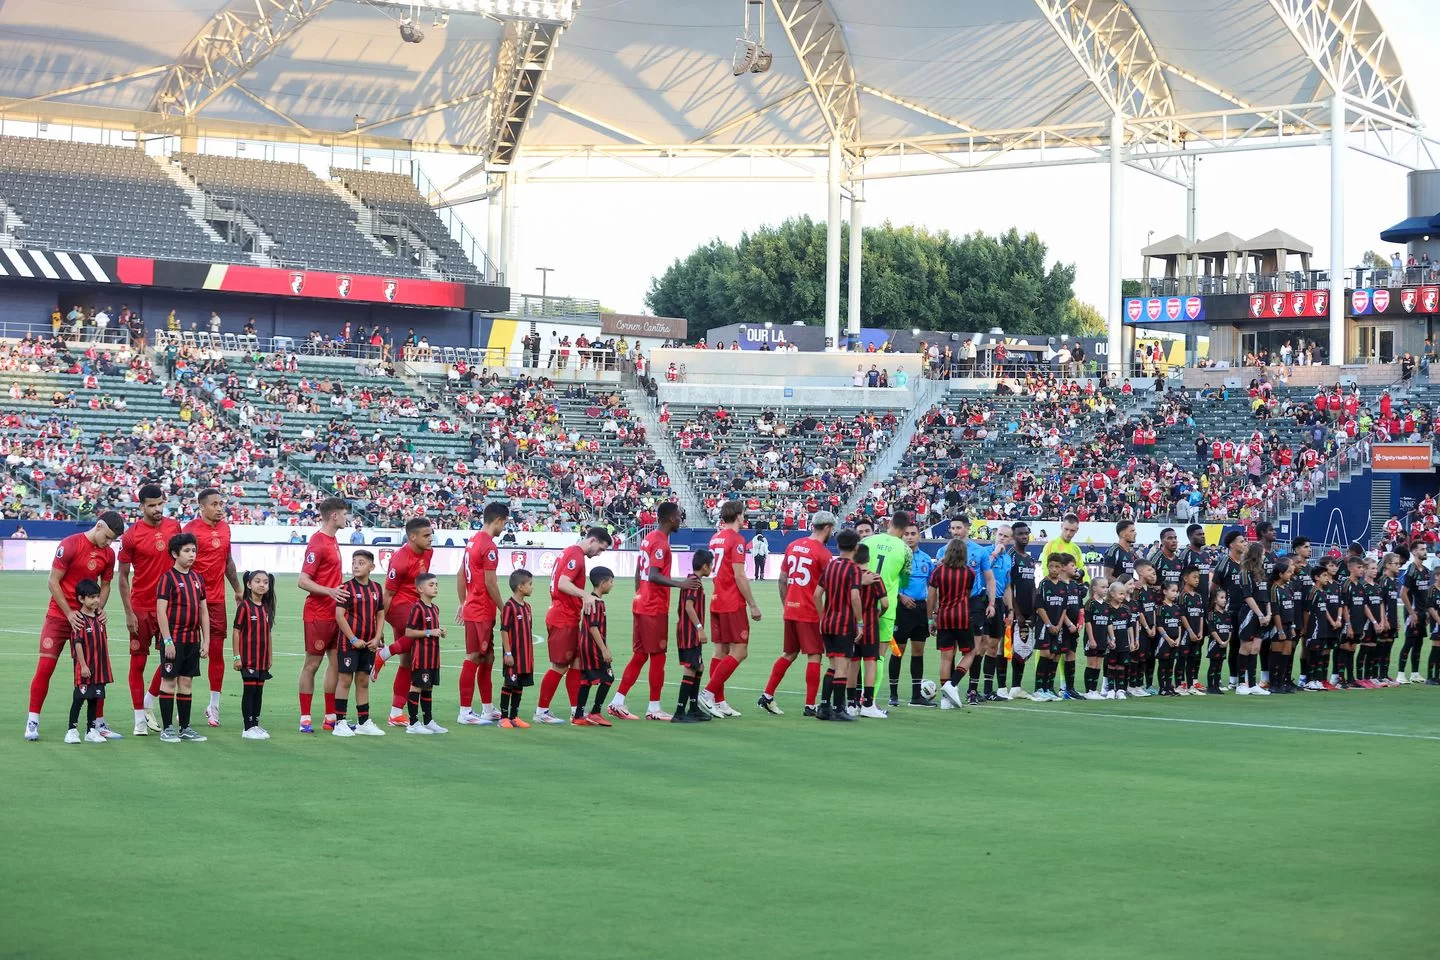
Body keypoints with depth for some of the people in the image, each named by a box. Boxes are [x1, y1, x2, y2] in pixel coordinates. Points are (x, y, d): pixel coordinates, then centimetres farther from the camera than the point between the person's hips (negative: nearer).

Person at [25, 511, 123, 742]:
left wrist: (98, 610, -6)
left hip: (87, 618, 4)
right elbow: (53, 582, -11)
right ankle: (32, 723, -2)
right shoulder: (70, 545, -13)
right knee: (45, 666, -7)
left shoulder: (109, 554, 3)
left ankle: (98, 722, 11)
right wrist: (69, 613, -16)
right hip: (59, 615, -4)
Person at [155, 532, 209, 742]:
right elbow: (161, 611, -12)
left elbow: (203, 611, 14)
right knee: (169, 681, 0)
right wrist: (167, 640, -16)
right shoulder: (168, 578, -9)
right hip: (173, 639, -6)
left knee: (186, 682, 10)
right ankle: (167, 729, 5)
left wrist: (206, 640, 10)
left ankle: (185, 728, 16)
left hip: (192, 639, 6)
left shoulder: (198, 578, 10)